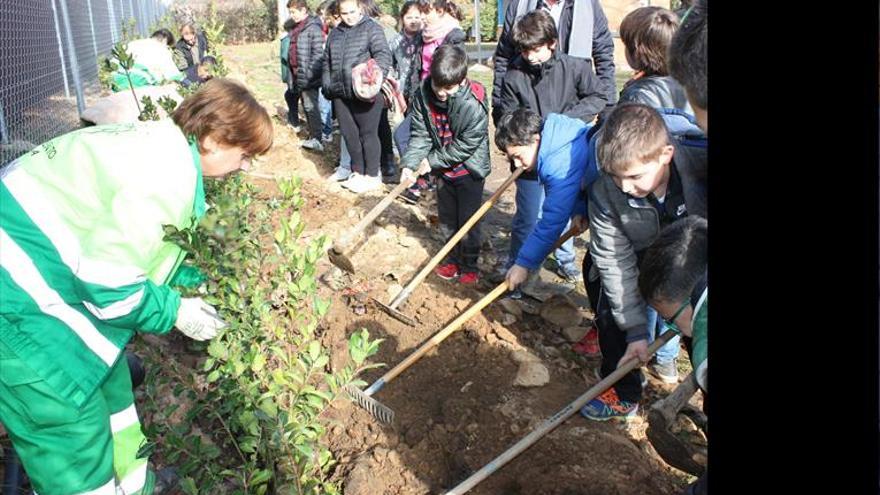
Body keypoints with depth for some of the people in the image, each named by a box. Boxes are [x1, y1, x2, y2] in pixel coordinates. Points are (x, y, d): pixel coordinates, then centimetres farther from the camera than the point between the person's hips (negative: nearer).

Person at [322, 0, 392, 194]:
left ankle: (372, 176, 9)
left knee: (368, 134, 0)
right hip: (341, 94, 6)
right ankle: (357, 172, 24)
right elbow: (327, 62, 25)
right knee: (349, 134, 10)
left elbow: (383, 55, -13)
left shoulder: (371, 28, -2)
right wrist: (327, 86, 15)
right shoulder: (335, 33, 17)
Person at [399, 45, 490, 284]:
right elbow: (420, 134, -9)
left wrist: (432, 161, -20)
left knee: (468, 220, 4)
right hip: (443, 168, 5)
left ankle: (469, 264, 21)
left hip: (470, 168, -5)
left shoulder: (474, 103, -27)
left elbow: (466, 145, -24)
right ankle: (453, 258, 33)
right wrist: (409, 163, -23)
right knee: (446, 217, 16)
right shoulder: (423, 96, -12)